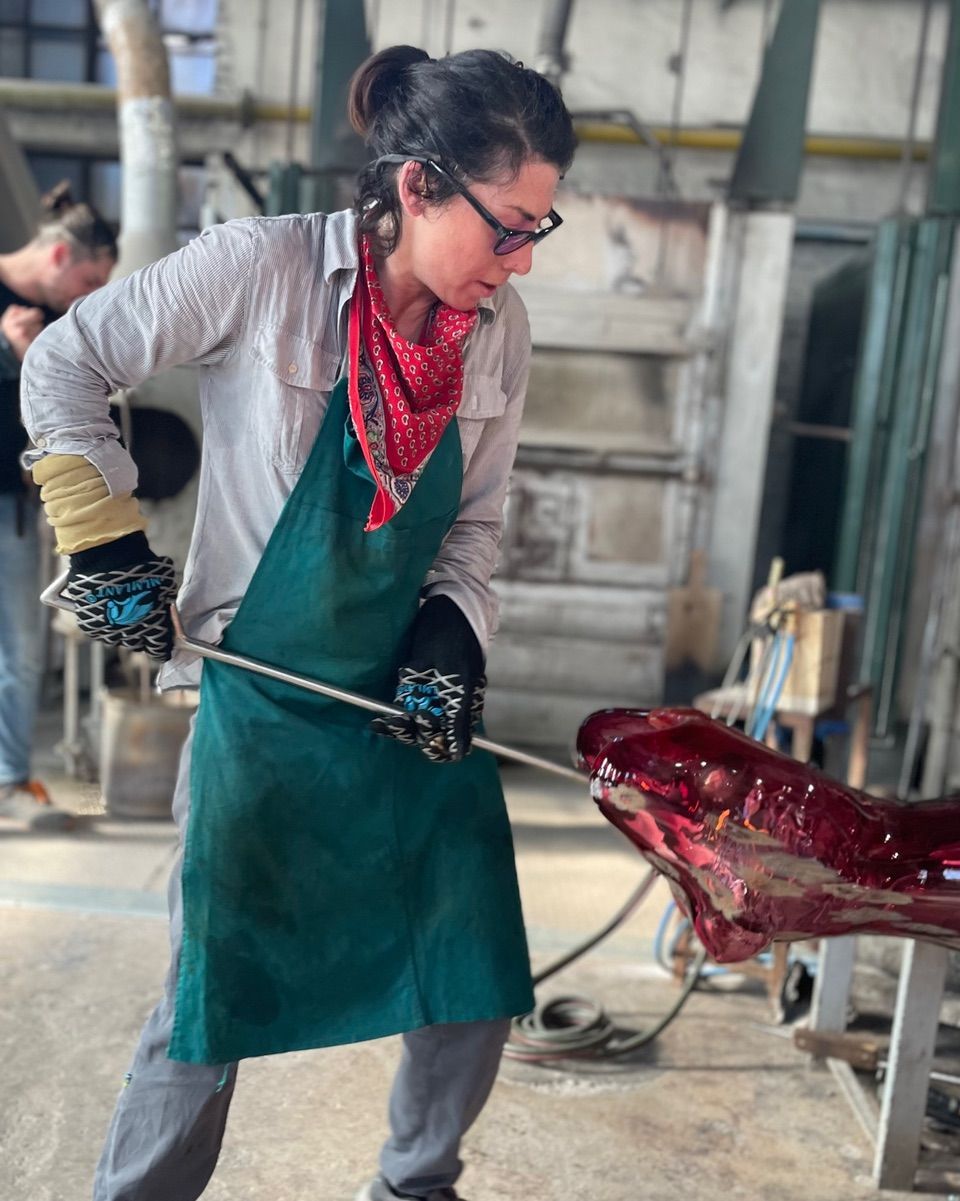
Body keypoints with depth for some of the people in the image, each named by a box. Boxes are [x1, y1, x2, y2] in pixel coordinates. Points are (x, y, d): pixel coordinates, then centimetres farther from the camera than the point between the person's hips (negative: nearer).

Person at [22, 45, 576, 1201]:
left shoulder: (499, 330, 0)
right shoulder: (260, 267, -14)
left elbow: (475, 520, 8)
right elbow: (63, 366, -4)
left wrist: (449, 642, -6)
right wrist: (104, 536, -8)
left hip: (419, 700, 5)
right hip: (266, 698, -4)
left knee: (478, 984, 11)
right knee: (215, 990, 6)